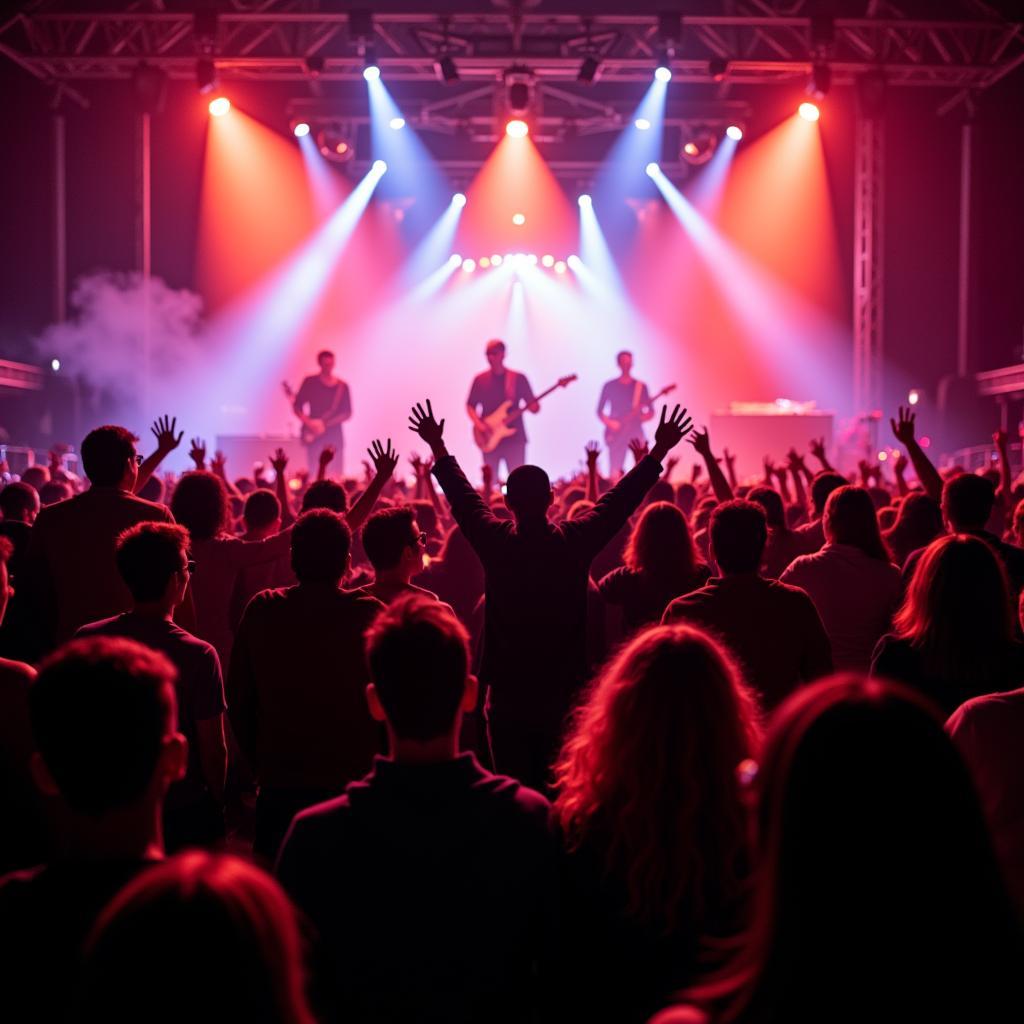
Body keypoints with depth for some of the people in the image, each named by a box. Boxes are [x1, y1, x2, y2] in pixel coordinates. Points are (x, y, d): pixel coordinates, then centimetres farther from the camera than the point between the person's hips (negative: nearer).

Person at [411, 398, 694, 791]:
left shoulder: (495, 542, -9)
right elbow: (620, 499, 1)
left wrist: (438, 447, 21)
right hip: (565, 696, 0)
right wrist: (660, 450, 12)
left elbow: (463, 497, 6)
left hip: (507, 698, 0)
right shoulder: (576, 541, -10)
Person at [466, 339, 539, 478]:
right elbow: (470, 406, 10)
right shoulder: (480, 380, 7)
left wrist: (533, 407, -20)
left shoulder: (518, 379, 3)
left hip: (514, 437, -1)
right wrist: (479, 424, -7)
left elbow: (533, 406, 4)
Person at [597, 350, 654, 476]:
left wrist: (639, 415, -12)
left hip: (635, 431, 1)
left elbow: (651, 412, 9)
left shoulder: (640, 386, 10)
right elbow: (600, 411, 9)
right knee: (615, 469, -10)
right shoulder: (610, 385, 7)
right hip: (617, 433, -1)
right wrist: (610, 423, -9)